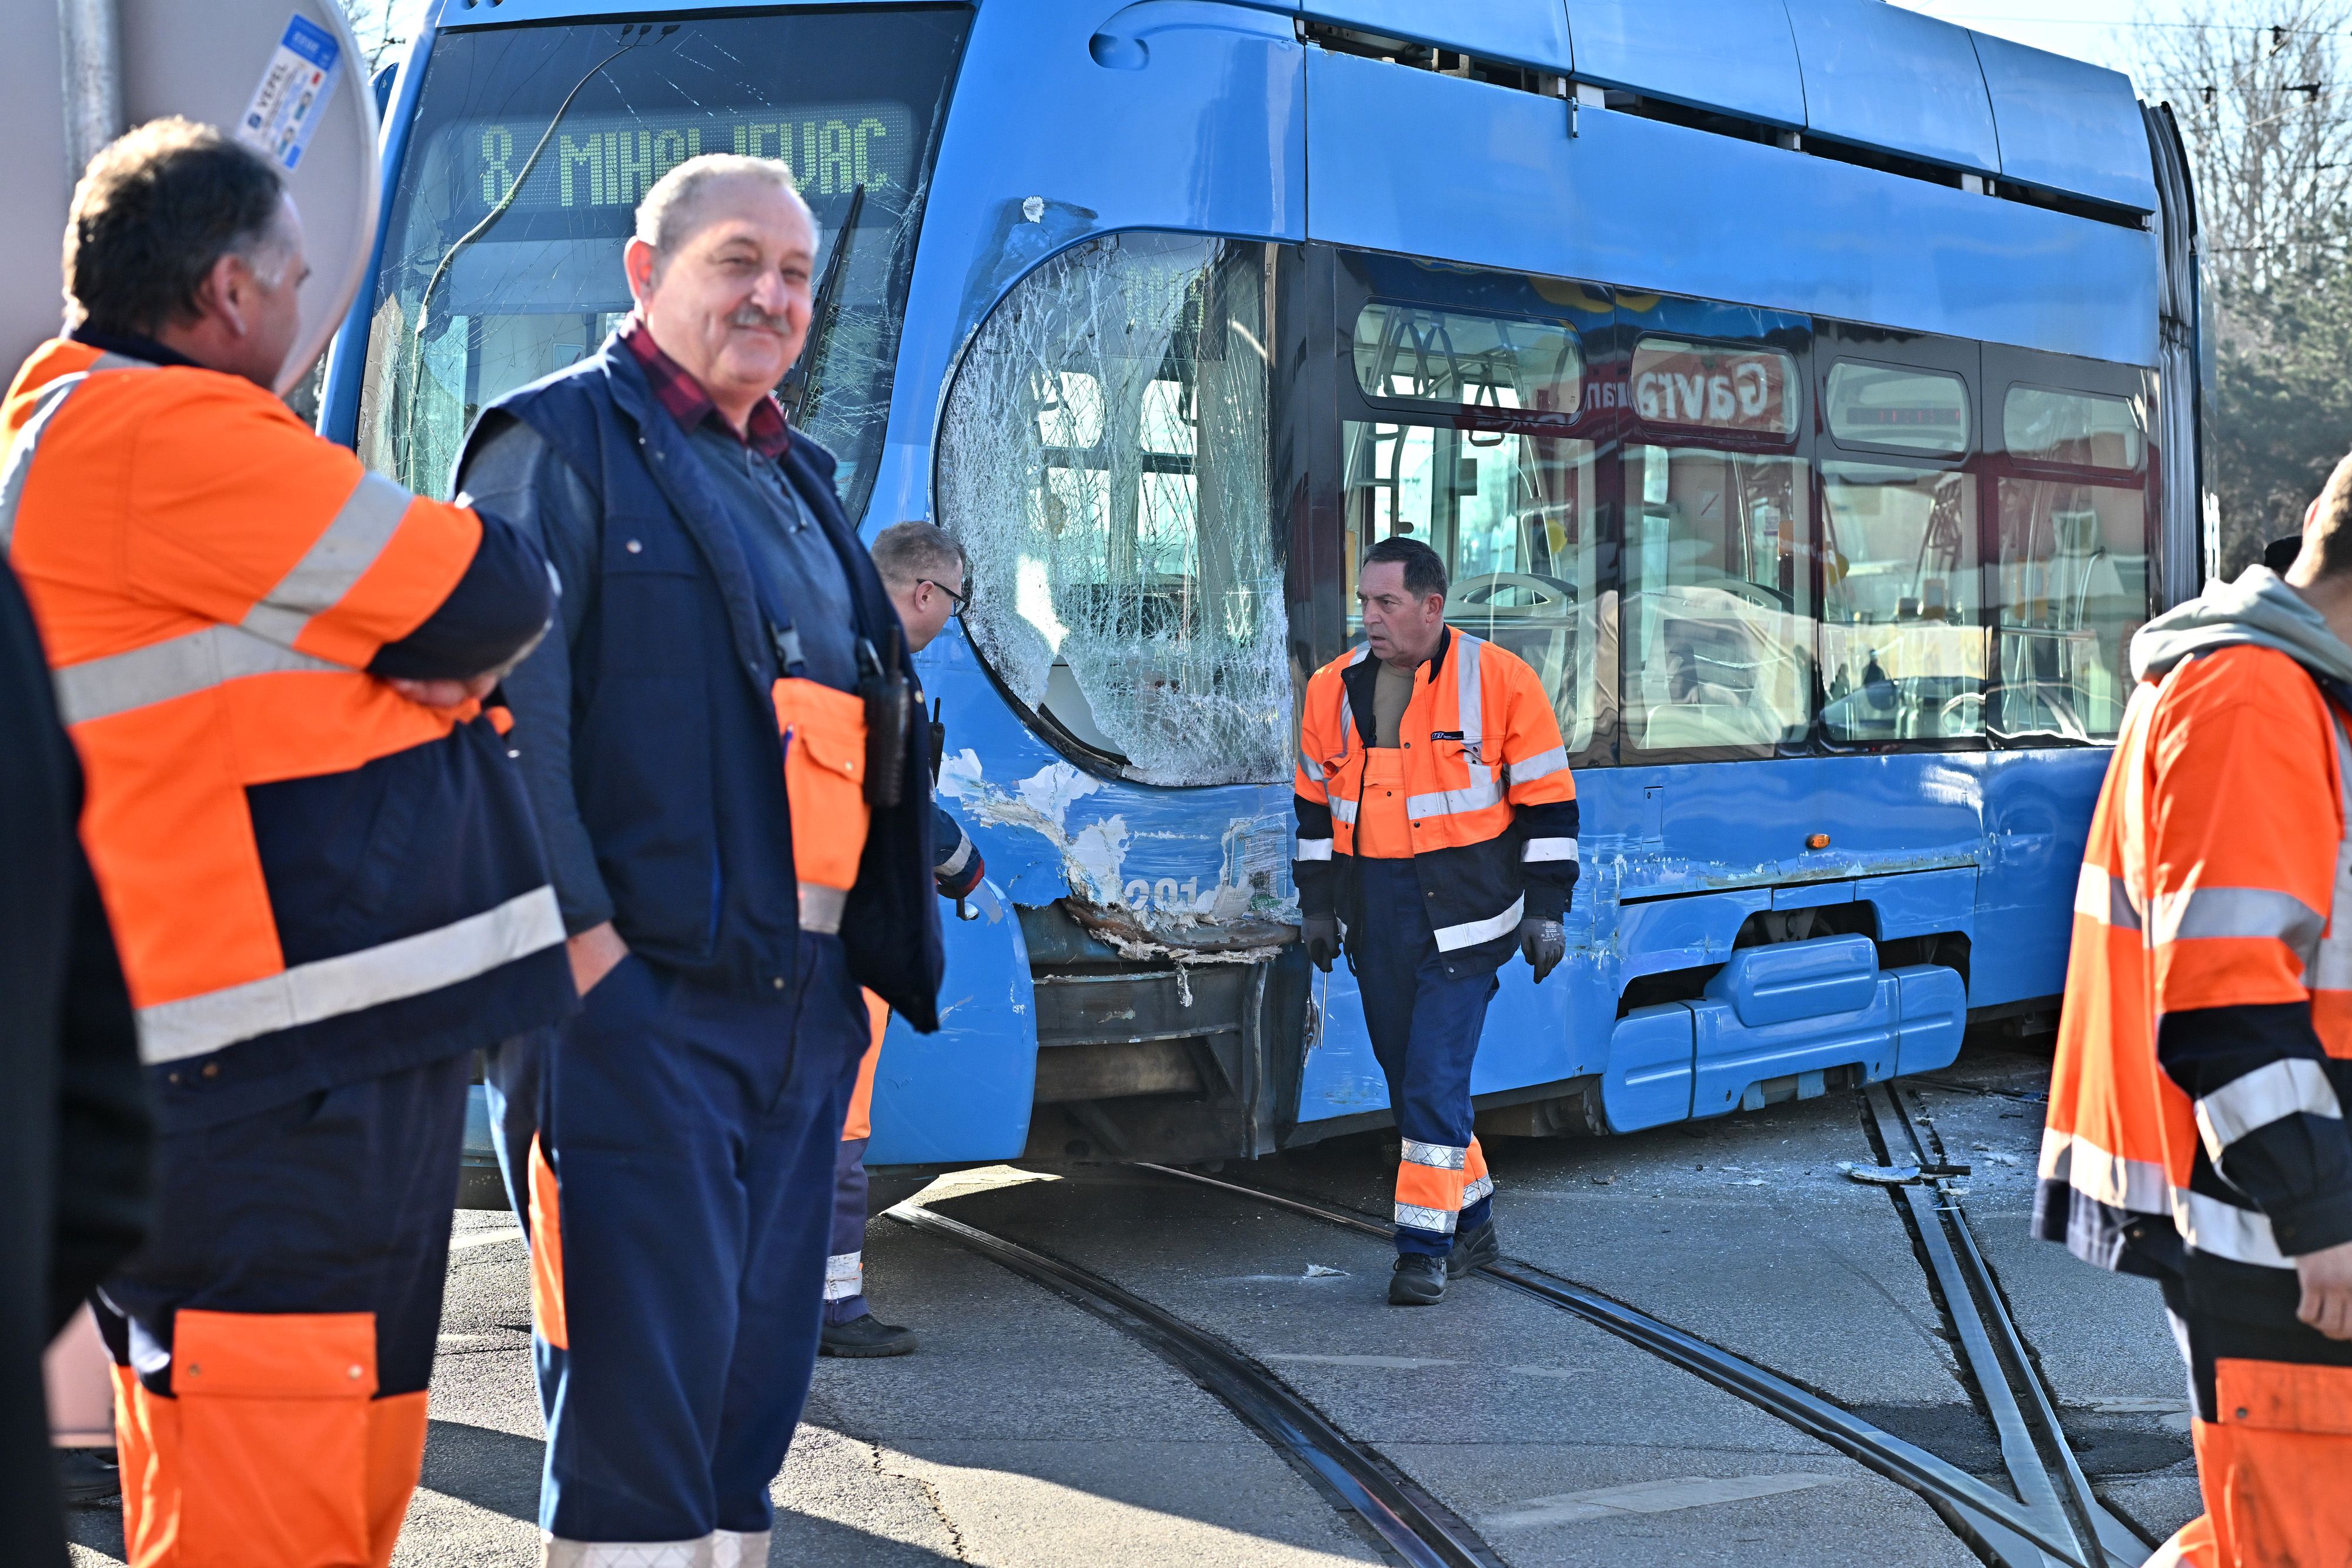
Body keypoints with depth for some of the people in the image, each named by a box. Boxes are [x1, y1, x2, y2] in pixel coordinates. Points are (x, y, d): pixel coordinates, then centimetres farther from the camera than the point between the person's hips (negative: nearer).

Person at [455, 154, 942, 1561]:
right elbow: (505, 707, -13)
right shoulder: (564, 443, -3)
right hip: (643, 994, -8)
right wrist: (581, 936, -19)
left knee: (761, 1357, 11)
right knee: (644, 1353, -8)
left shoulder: (799, 479, 22)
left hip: (806, 997, 8)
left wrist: (874, 947, 15)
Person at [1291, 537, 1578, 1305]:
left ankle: (1426, 1247, -3)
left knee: (1436, 1079, -10)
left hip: (1463, 917, -5)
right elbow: (1316, 802, 17)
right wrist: (1317, 904, 14)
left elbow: (1547, 801, -3)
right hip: (1376, 918, 5)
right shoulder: (1335, 689, 6)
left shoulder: (1500, 680, -7)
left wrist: (1546, 909, -5)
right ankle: (1471, 1221, 28)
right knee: (1410, 1078, 11)